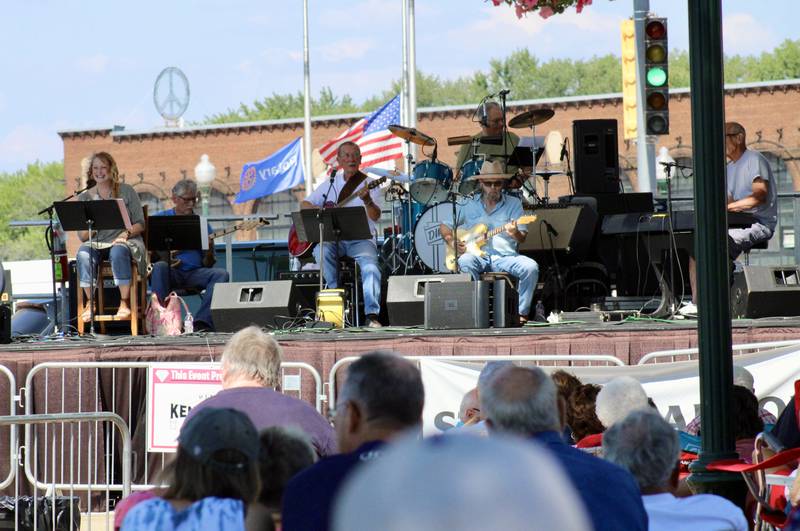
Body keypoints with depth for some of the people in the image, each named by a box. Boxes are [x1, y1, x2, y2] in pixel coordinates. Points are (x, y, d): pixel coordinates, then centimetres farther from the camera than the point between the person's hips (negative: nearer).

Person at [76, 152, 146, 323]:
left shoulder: (126, 191, 8)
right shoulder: (85, 198, 12)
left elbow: (140, 224, 4)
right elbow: (82, 237, 6)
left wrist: (127, 233, -16)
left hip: (124, 241, -2)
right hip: (97, 244, 2)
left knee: (118, 252, -37)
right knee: (83, 253, -32)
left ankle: (124, 303, -31)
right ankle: (90, 303, -24)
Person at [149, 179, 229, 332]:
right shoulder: (161, 218, 13)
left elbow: (207, 265, 13)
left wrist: (209, 251, -9)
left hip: (195, 272, 3)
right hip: (170, 273, -2)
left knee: (220, 274, -24)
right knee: (159, 267, -35)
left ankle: (202, 323, -35)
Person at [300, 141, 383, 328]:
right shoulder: (330, 184, 16)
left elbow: (375, 216, -10)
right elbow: (304, 204, 18)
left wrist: (367, 201, -33)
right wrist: (319, 211, -5)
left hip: (360, 238, -3)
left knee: (370, 267, -32)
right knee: (320, 251, -32)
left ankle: (372, 315, -36)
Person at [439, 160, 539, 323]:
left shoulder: (514, 204, 9)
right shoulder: (469, 205, 12)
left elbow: (523, 238, 2)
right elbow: (444, 226, 18)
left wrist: (515, 234, -23)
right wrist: (452, 241, -2)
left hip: (505, 256, 0)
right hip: (478, 255, 0)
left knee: (531, 267, -28)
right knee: (466, 262, -36)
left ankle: (522, 313, -17)